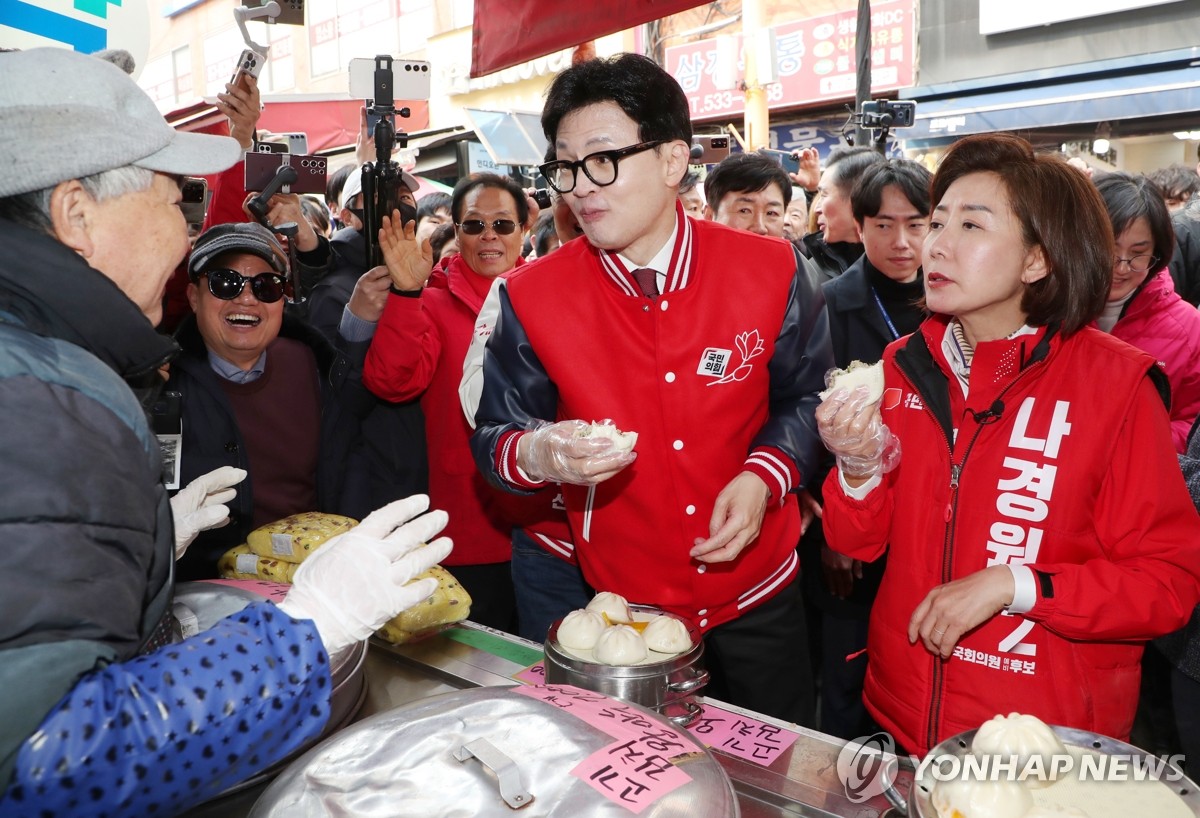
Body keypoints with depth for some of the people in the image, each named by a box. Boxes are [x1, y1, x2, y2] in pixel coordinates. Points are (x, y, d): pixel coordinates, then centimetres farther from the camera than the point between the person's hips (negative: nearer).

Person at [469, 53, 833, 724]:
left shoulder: (770, 272, -12)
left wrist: (764, 475, -16)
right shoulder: (533, 298, -12)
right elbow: (495, 434, -5)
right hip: (621, 606, 0)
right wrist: (539, 454, -28)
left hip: (758, 597, 1)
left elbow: (808, 397, 2)